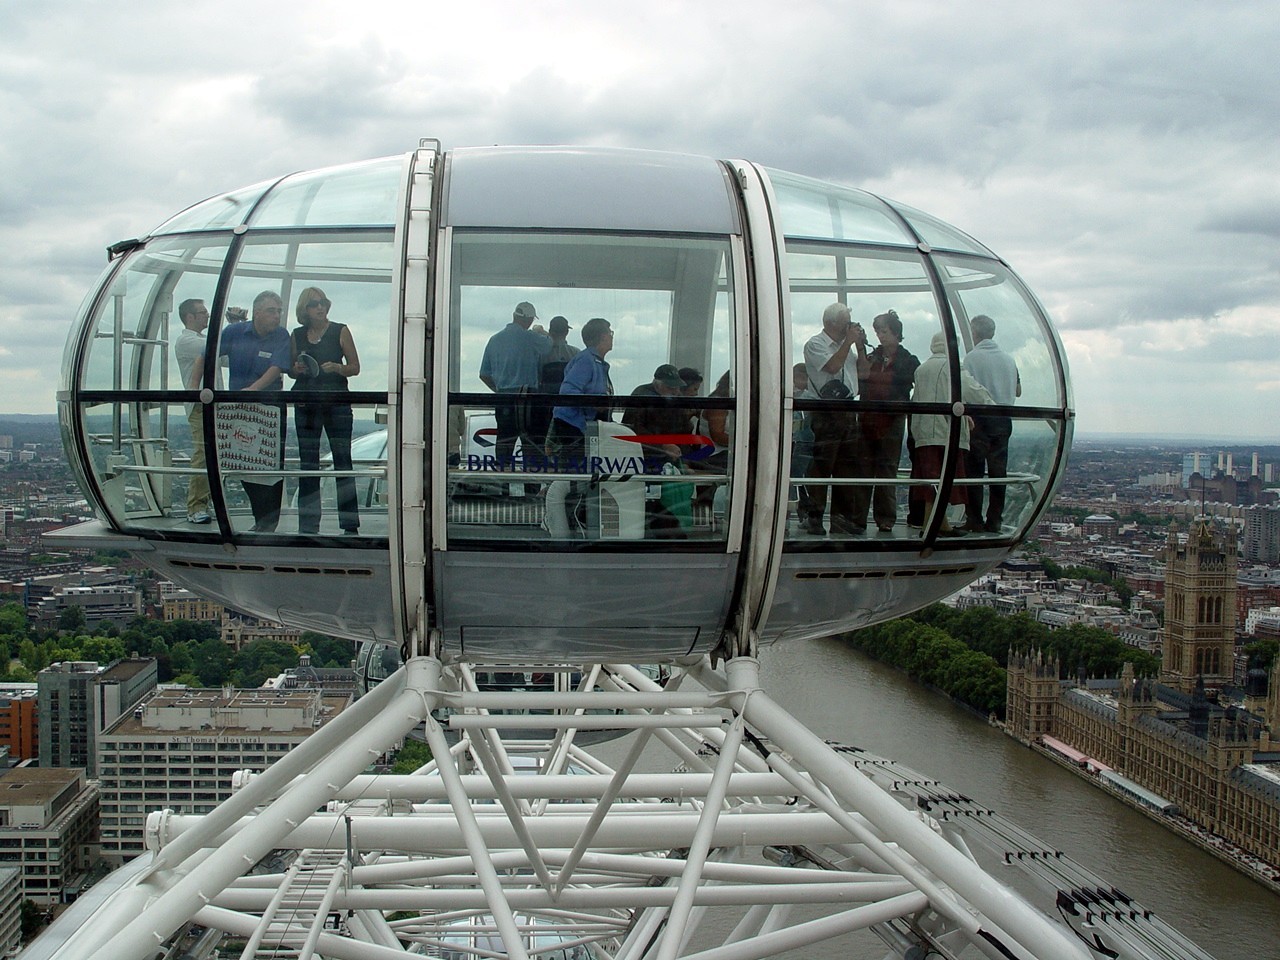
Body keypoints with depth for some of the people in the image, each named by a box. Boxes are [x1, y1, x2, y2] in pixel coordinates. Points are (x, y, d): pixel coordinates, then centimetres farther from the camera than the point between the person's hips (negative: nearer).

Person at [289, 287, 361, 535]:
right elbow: (290, 370, 19)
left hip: (336, 402, -3)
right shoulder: (297, 335, 11)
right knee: (307, 464, 4)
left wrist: (337, 368, -16)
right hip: (306, 403, 3)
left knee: (343, 460, -6)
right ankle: (308, 526, 9)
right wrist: (297, 370, -4)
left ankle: (350, 524, -3)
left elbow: (355, 367, 3)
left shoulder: (340, 331, 3)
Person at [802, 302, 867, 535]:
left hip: (847, 410, 8)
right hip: (826, 413, -8)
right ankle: (814, 517, -6)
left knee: (846, 465, 8)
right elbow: (832, 366, -17)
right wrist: (849, 342, -10)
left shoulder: (845, 344, 19)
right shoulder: (815, 344, -3)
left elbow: (861, 369, 22)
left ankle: (841, 516, 14)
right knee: (822, 465, -9)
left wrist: (860, 345, 9)